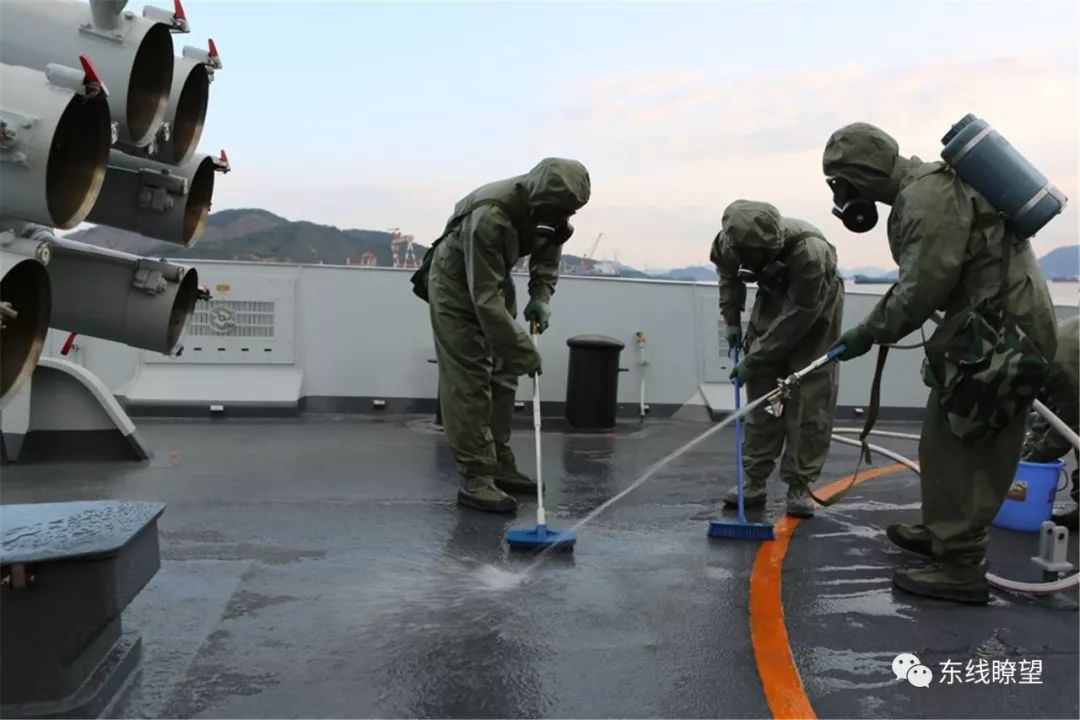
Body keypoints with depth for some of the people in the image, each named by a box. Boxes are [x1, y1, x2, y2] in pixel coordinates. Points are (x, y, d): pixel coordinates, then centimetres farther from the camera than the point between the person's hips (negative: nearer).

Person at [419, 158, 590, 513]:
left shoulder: (550, 209, -15)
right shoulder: (490, 215, -38)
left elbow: (549, 252, 6)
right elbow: (484, 298, -38)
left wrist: (541, 295, -11)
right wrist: (522, 349, -36)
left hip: (494, 278, 8)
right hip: (455, 283, -8)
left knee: (502, 374, 8)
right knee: (468, 381, -12)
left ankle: (500, 464, 18)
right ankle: (475, 479, -9)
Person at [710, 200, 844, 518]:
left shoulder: (811, 253, -40)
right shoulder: (731, 242, -25)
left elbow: (797, 318, -32)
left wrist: (754, 360, -27)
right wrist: (731, 318, -3)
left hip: (816, 308, -4)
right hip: (773, 299, 5)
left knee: (810, 400, -9)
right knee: (761, 393, 1)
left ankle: (799, 486, -1)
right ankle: (754, 480, 7)